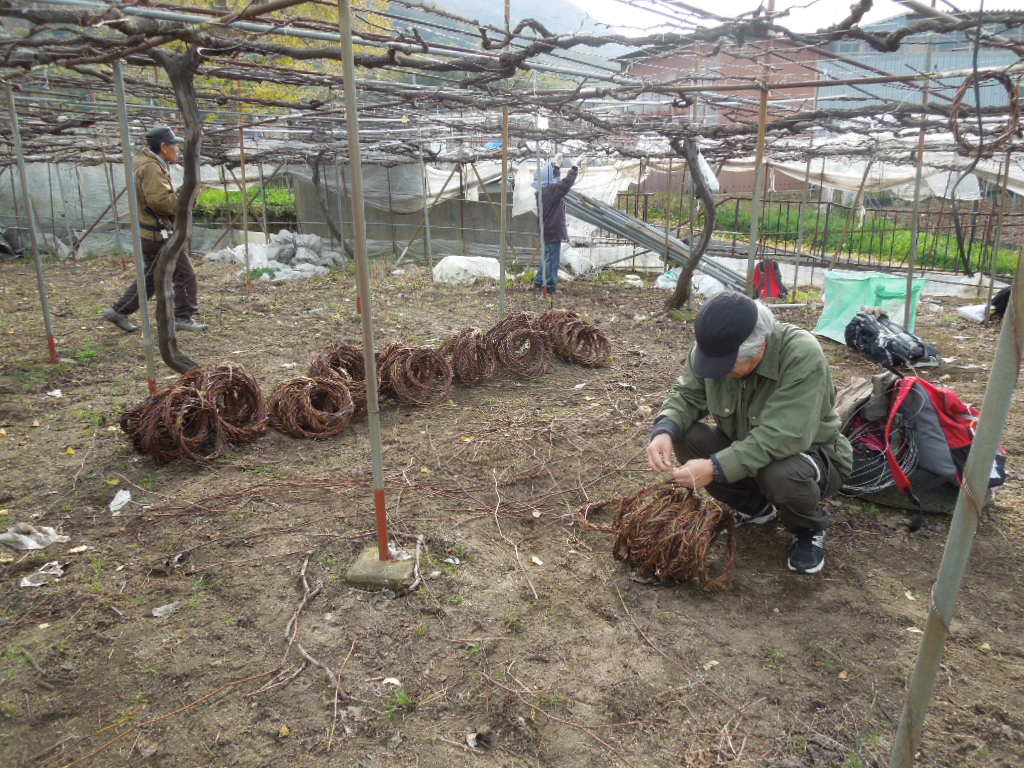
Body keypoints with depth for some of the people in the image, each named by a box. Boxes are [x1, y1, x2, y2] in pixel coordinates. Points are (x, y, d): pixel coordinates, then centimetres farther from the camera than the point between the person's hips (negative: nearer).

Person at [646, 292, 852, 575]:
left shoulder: (802, 355, -33)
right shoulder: (713, 348, -17)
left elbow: (782, 438, -39)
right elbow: (687, 396, -7)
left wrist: (716, 468, -43)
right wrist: (664, 431, -28)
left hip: (810, 453, -5)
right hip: (743, 446, 5)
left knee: (780, 475, -38)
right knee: (686, 437, -19)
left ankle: (809, 530, 0)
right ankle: (755, 507, 8)